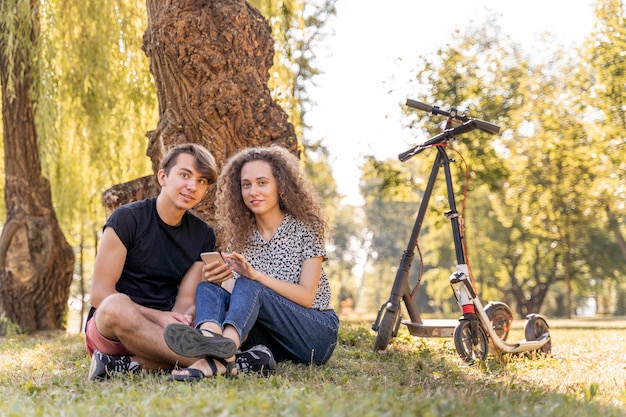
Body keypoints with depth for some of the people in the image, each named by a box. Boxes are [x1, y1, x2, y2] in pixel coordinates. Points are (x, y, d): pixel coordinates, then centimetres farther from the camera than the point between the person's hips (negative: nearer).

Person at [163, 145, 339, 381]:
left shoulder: (306, 228, -3)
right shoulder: (241, 237, 9)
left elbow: (306, 297, -12)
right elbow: (231, 289, 0)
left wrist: (255, 275, -26)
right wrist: (217, 279, -24)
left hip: (316, 333, -4)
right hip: (270, 339, 4)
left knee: (248, 288, -29)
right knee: (208, 288, -16)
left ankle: (217, 359, -60)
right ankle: (209, 338, -53)